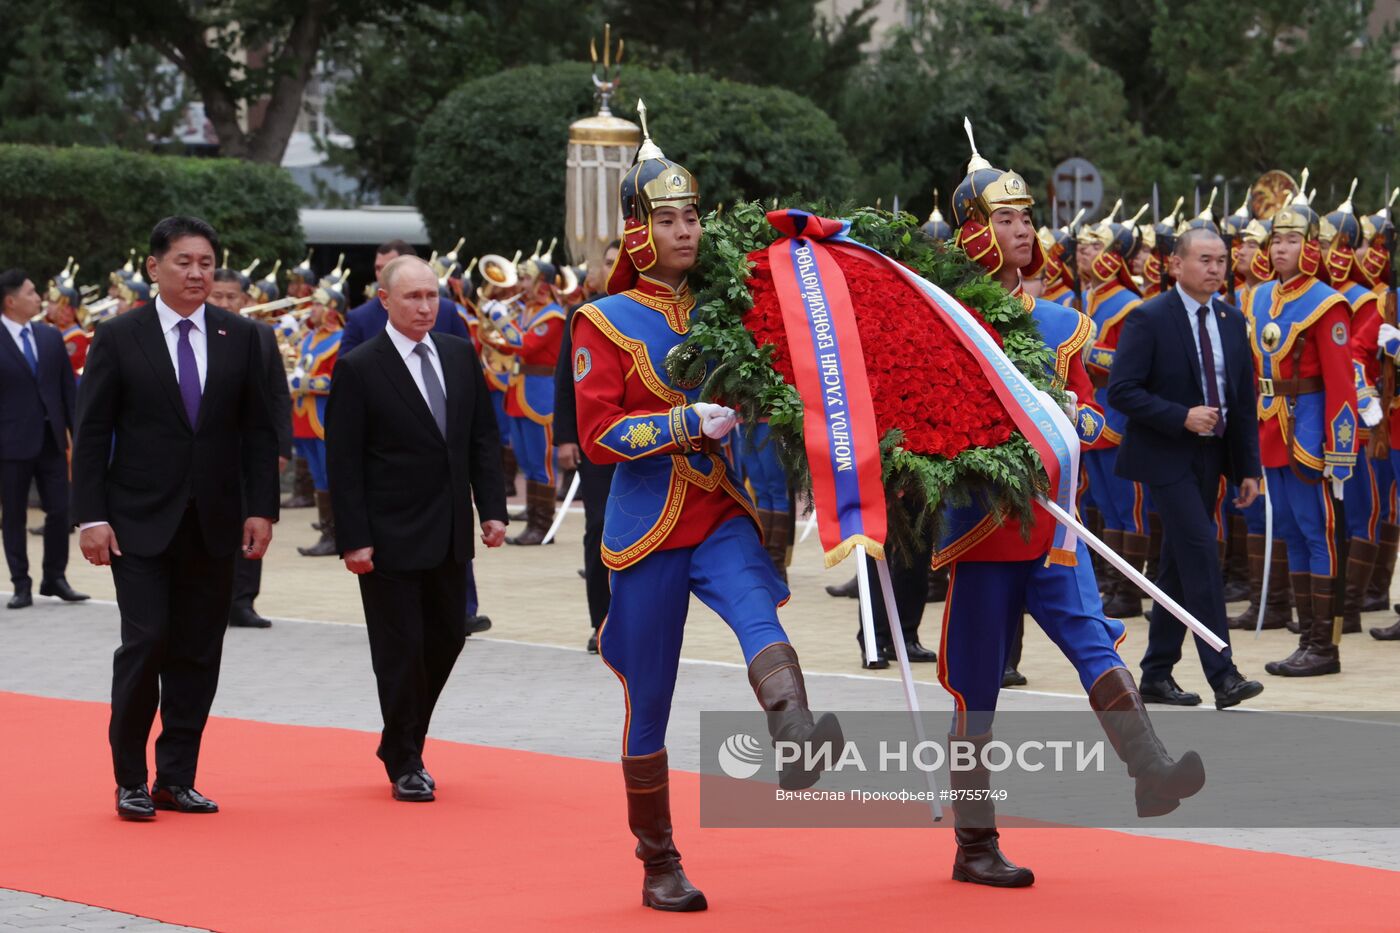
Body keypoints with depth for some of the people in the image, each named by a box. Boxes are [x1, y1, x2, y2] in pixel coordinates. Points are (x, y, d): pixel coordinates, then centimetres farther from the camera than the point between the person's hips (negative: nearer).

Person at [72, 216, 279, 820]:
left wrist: (262, 508, 1)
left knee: (197, 655, 4)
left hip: (213, 522, 3)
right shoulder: (118, 338, -1)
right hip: (140, 522, -3)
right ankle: (130, 780, 2)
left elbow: (258, 429, 9)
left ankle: (177, 779, 13)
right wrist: (91, 516, -9)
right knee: (146, 642, -10)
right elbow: (92, 433, -2)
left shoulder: (240, 337, 7)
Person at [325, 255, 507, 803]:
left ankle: (400, 743, 30)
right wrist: (353, 540, -15)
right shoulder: (358, 369, -10)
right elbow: (343, 463, -11)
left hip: (449, 534, 6)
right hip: (390, 537, -6)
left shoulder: (460, 356, 7)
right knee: (400, 649, 0)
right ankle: (405, 764, 13)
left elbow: (482, 438, 11)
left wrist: (492, 509, 2)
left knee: (447, 638, 11)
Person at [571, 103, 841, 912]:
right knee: (649, 701, 4)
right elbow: (598, 436, -10)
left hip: (725, 517, 2)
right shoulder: (606, 324, -2)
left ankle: (798, 742, -56)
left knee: (757, 610, -30)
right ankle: (660, 867, 17)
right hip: (648, 527, -2)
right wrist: (687, 425, -20)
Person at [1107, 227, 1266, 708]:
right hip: (1167, 456, -7)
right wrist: (1182, 416, -23)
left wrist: (1249, 467, 8)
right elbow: (1122, 391, -16)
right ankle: (1222, 675, -15)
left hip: (1211, 457, 7)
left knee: (1180, 564, 11)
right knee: (1202, 554, -14)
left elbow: (1244, 397, 12)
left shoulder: (1232, 320, 8)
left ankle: (1157, 674, 18)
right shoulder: (1149, 319, -11)